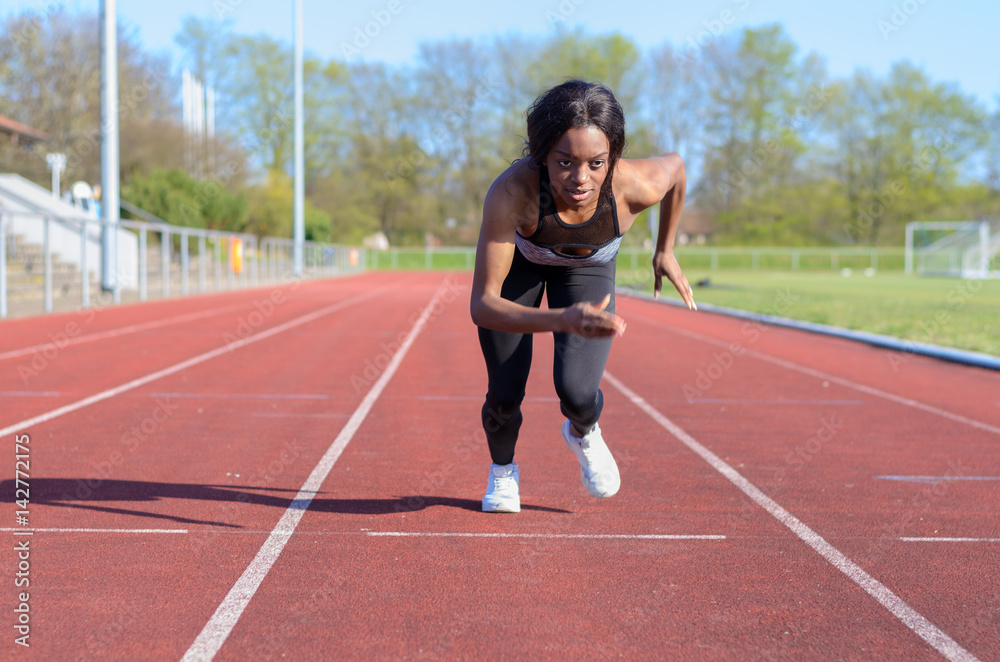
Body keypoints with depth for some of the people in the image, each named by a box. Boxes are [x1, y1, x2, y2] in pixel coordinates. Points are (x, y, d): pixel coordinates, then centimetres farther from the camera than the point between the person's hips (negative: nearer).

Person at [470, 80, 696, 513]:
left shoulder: (634, 186, -39)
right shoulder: (511, 192, -45)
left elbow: (676, 167, -12)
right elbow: (482, 305, -44)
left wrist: (664, 250, 1)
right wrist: (563, 321, -59)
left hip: (588, 267, 1)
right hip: (517, 259, -1)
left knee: (577, 390, -17)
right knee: (505, 396, -4)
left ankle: (583, 434, 22)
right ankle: (502, 468, 33)